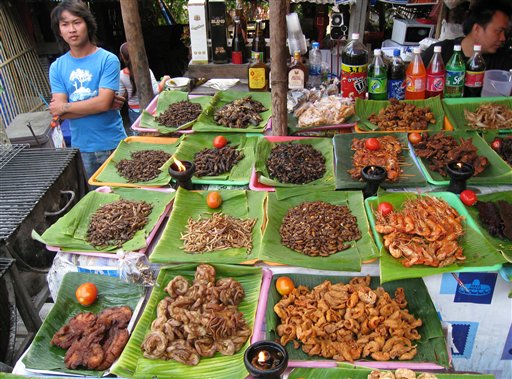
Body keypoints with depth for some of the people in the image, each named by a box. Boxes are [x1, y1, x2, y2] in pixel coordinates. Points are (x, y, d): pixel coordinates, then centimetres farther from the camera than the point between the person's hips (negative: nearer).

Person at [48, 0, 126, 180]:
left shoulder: (108, 60, -9)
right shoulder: (57, 67, 2)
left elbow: (103, 102, -18)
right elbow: (59, 113, -7)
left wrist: (65, 107, -8)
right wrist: (106, 105, -16)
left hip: (112, 144, -3)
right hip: (81, 147, 3)